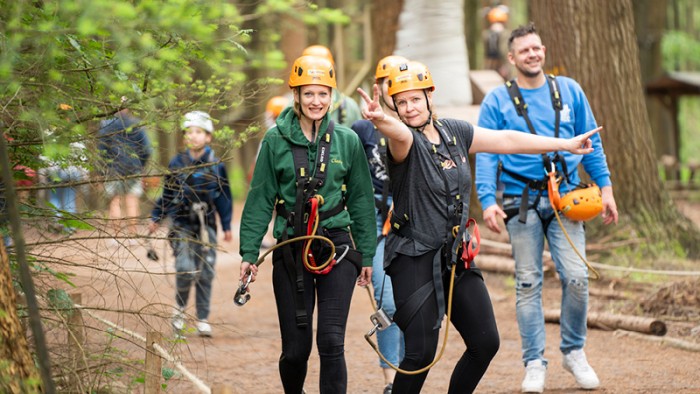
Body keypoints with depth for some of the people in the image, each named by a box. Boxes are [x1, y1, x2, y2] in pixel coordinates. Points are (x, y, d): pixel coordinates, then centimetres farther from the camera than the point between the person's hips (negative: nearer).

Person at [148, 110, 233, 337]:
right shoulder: (177, 164, 1)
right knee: (185, 269, -16)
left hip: (206, 225, 1)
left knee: (205, 272, 2)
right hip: (182, 224, -1)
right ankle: (180, 308, 9)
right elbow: (166, 193, 11)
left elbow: (224, 197, 7)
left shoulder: (216, 165, 1)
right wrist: (156, 218, 9)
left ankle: (203, 319, 12)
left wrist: (227, 226, 5)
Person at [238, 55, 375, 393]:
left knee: (331, 341, -11)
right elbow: (260, 200, 3)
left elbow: (362, 200, 9)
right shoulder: (276, 141, 1)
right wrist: (249, 253, -2)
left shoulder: (347, 140, 4)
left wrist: (367, 254, 8)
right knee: (295, 347, 3)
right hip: (291, 250, 0)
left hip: (336, 247, 0)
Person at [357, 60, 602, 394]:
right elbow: (400, 134, -37)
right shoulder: (405, 142, -13)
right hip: (415, 261, -6)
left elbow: (506, 140, 15)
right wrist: (380, 120, -62)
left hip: (456, 257, 6)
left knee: (485, 343, 7)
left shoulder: (453, 132, 6)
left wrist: (565, 144, 21)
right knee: (421, 353, -11)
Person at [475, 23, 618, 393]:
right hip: (522, 200, -1)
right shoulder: (497, 101, 3)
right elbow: (485, 154, -2)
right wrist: (487, 200, -15)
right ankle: (534, 363, 8)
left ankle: (574, 350, 13)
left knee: (576, 277, -7)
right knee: (528, 283, 1)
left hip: (565, 196, 1)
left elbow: (591, 142, 14)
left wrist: (605, 187, 7)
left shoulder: (569, 91, 10)